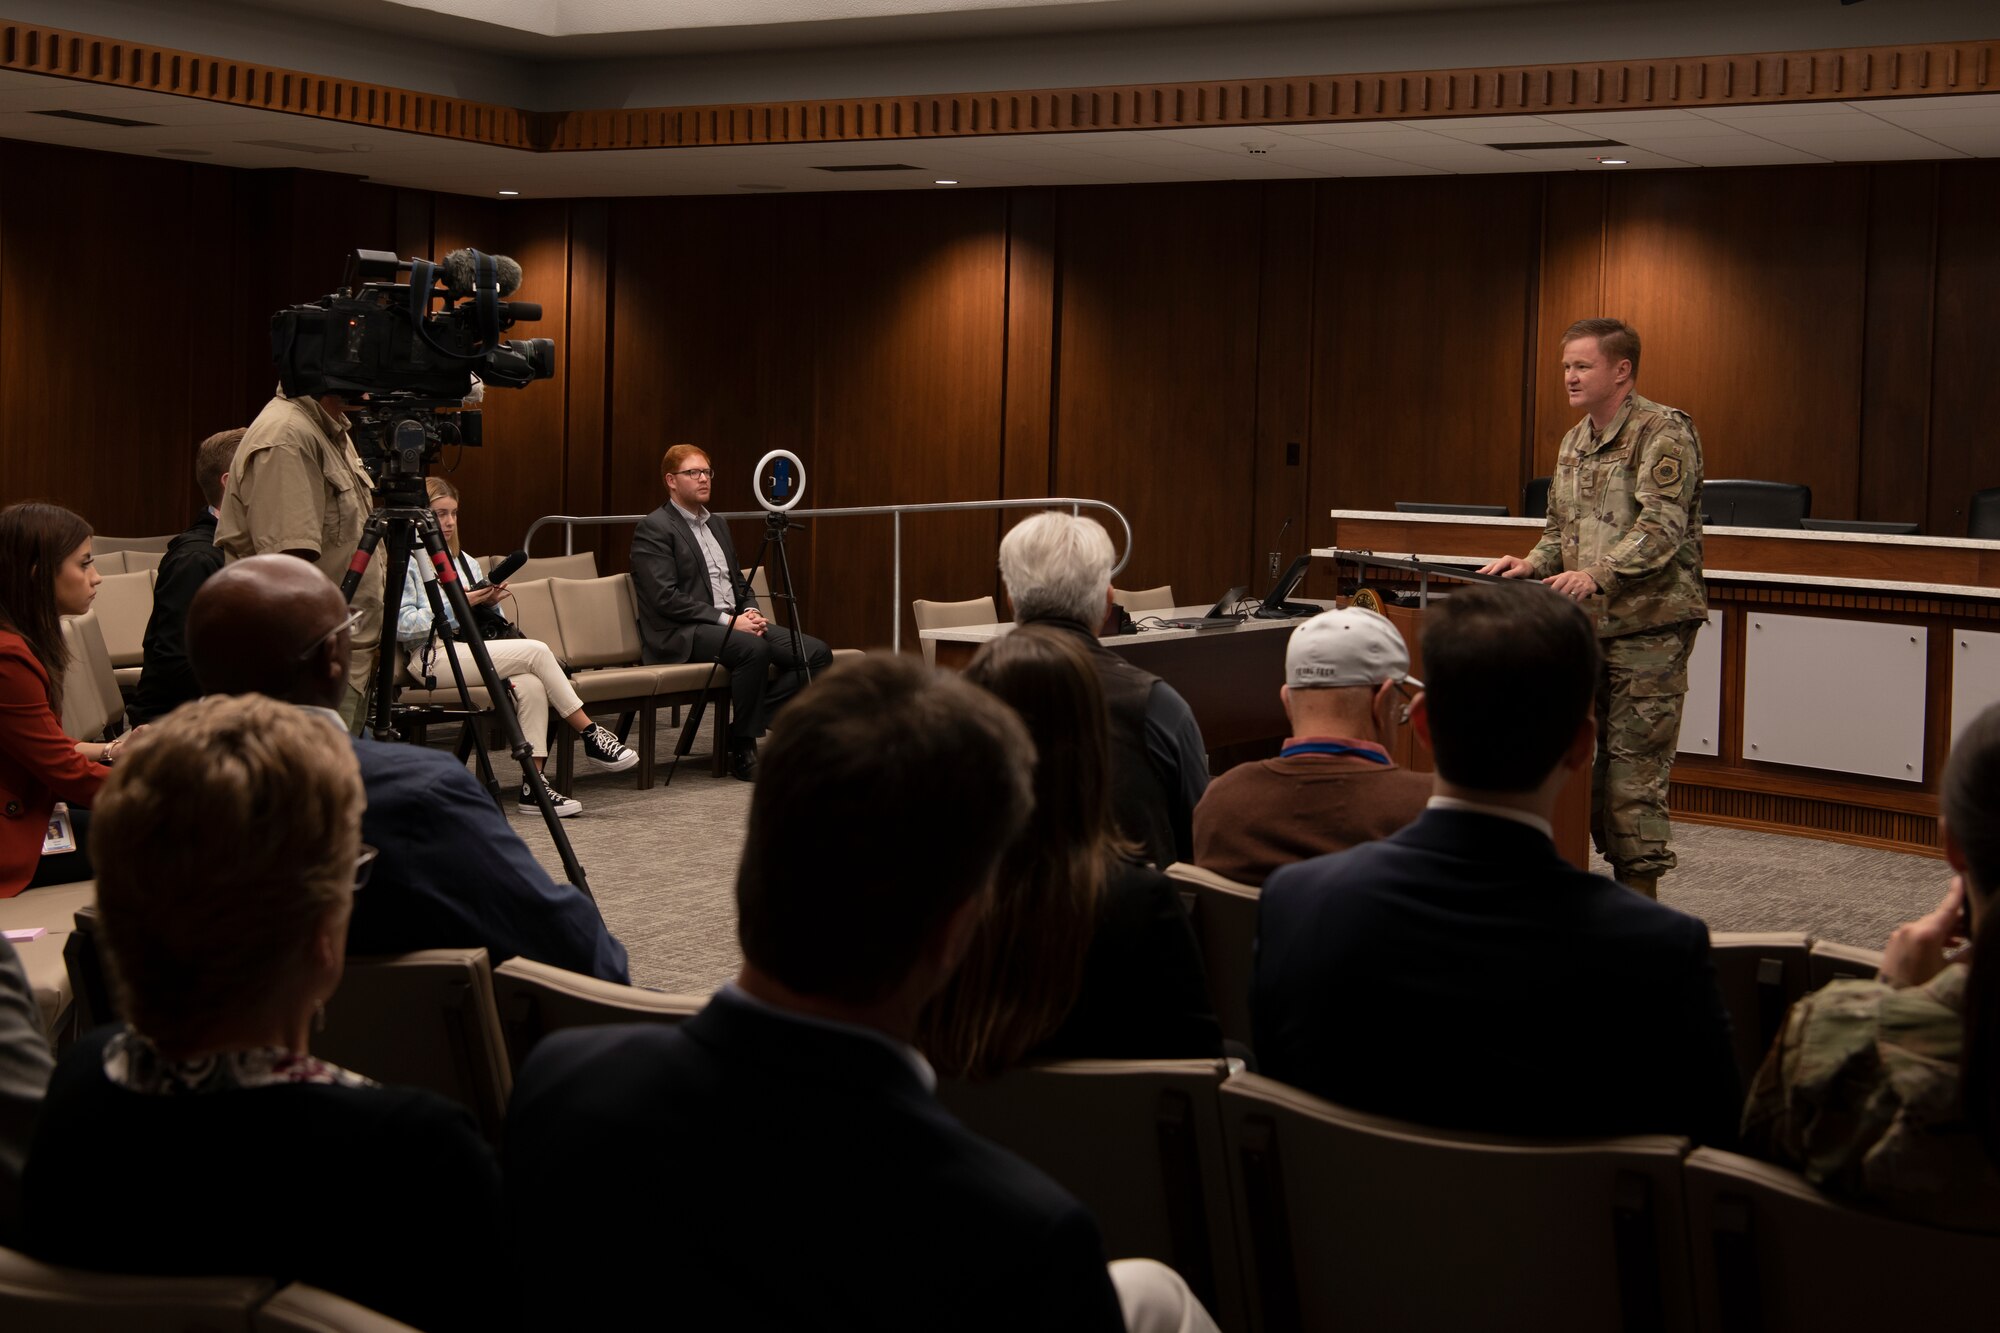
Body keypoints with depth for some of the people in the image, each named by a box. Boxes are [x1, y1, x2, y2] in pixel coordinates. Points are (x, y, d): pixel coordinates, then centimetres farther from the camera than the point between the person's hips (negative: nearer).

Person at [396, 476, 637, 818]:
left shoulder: (464, 561, 23)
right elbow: (402, 626, -12)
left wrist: (489, 602, 0)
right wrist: (455, 604, -14)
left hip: (472, 650, 7)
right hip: (433, 658, -7)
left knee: (530, 684, -26)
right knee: (536, 651, -23)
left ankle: (533, 782, -28)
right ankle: (590, 734, -14)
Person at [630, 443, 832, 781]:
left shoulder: (717, 525, 21)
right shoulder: (653, 529, -6)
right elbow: (665, 598, -15)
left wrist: (751, 612, 1)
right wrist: (726, 620, -19)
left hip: (733, 622, 8)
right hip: (682, 633, -8)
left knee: (817, 653, -12)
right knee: (753, 648, -37)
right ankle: (742, 749, -22)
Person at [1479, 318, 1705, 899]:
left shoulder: (1664, 433, -9)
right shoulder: (1574, 442, 16)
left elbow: (1662, 527, -20)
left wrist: (1597, 575, -31)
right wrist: (1533, 565, 3)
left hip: (1649, 623, -8)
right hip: (1589, 623, 8)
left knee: (1635, 760, -7)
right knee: (1589, 756, 7)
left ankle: (1642, 890, 0)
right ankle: (1619, 874, 15)